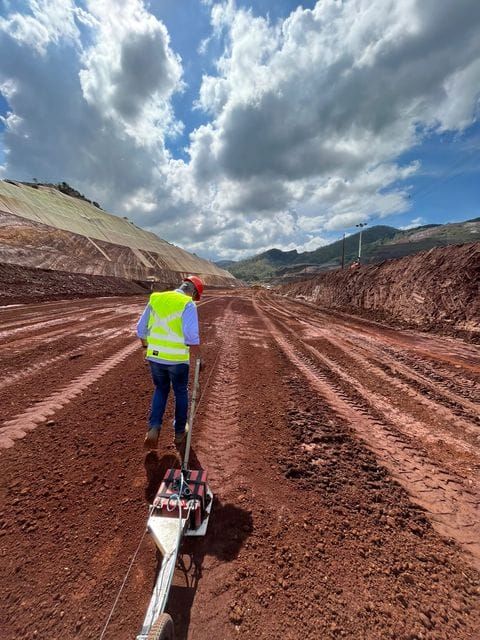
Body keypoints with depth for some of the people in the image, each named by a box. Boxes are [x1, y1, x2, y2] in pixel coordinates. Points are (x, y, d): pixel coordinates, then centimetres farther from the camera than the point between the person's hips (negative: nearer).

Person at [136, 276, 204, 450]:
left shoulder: (155, 298, 5)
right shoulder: (189, 304, -12)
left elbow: (141, 328, 9)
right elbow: (191, 336, -22)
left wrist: (146, 348, 22)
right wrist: (198, 357, -8)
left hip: (155, 356, 4)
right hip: (177, 358, -4)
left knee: (161, 389, 26)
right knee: (181, 393, 19)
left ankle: (153, 428, 14)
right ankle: (179, 432, 32)